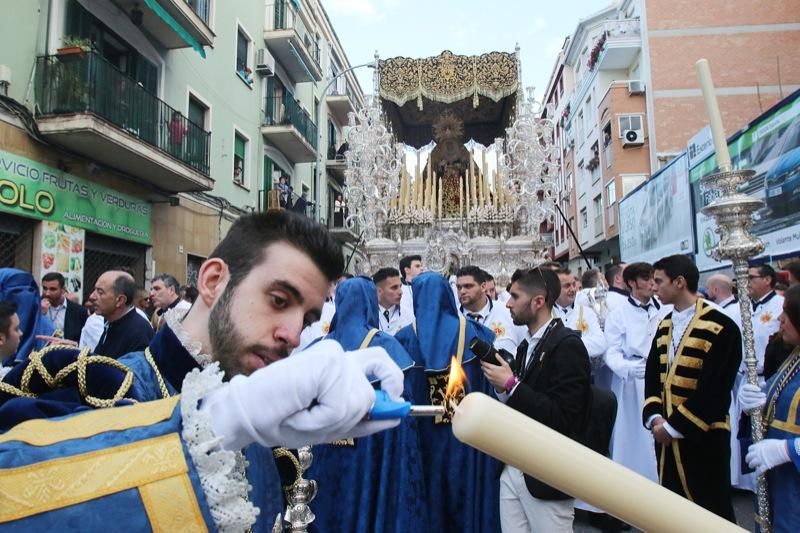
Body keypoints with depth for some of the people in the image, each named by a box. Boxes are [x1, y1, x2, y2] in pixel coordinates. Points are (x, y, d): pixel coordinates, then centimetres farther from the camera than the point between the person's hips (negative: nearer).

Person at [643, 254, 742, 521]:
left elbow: (714, 389, -18)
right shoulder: (665, 325, 8)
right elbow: (651, 375, 6)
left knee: (711, 512, 6)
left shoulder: (721, 327, -14)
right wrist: (654, 417, -9)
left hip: (703, 438, -7)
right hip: (666, 435, 7)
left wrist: (674, 426, -16)